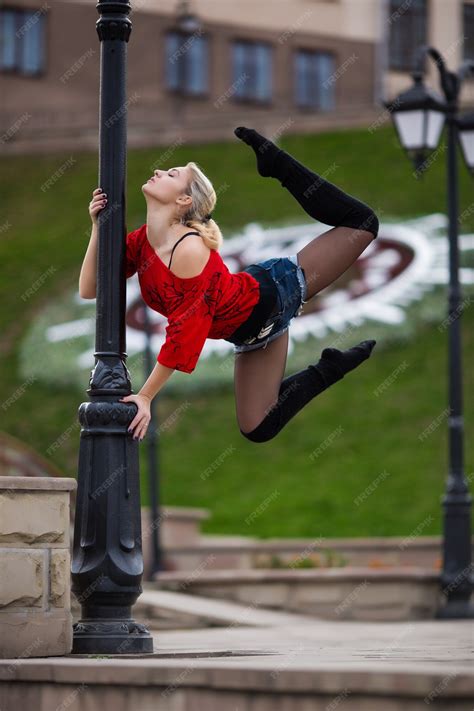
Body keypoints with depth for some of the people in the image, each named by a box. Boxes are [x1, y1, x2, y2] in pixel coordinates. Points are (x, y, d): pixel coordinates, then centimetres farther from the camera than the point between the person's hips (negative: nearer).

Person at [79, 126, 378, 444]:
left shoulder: (189, 249, -31)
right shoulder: (142, 240, -8)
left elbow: (184, 336, -32)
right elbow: (90, 289, -4)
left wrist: (145, 396, -30)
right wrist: (99, 227, -15)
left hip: (273, 294, -6)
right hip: (251, 330, 6)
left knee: (361, 221, -1)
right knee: (258, 429, 7)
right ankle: (329, 369, 22)